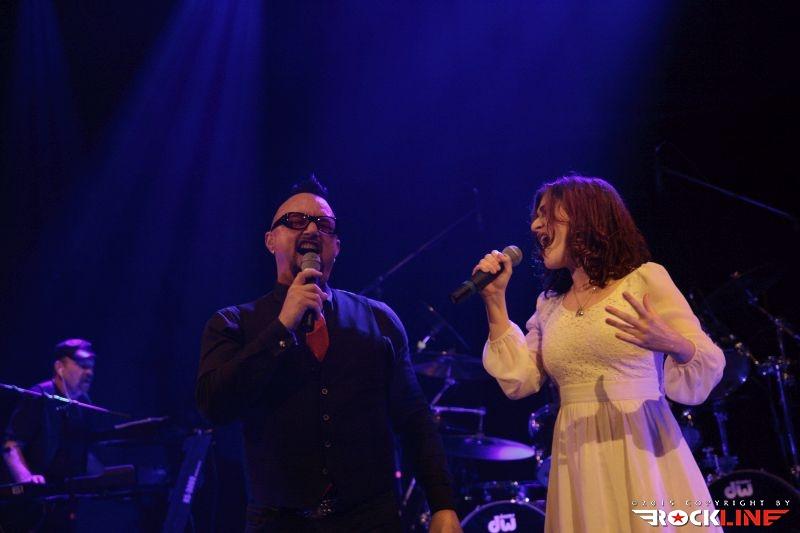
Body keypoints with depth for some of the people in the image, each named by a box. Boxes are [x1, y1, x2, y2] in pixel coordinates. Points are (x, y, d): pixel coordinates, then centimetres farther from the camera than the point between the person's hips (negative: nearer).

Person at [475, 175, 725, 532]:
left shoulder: (645, 279, -3)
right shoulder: (548, 304, 11)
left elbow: (708, 368, -7)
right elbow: (517, 381, 6)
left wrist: (673, 344, -30)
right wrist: (495, 300, 5)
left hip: (641, 451, -4)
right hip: (578, 460, 4)